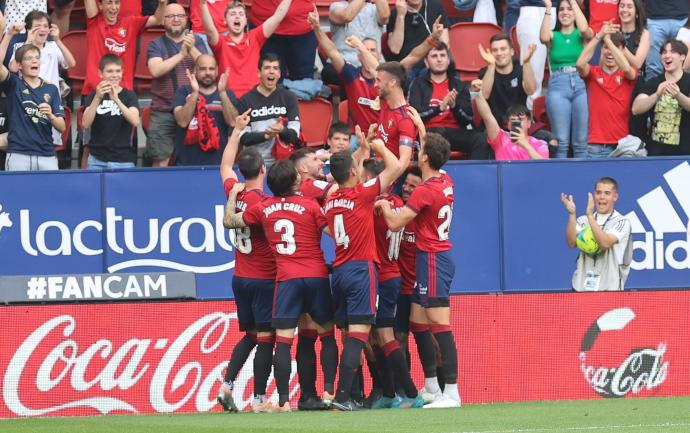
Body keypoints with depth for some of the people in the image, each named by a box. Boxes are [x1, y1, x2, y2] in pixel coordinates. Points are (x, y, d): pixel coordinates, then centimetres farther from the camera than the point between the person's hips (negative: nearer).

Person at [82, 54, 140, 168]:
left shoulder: (129, 96, 3)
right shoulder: (93, 96, 5)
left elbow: (135, 121, -15)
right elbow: (86, 124, -11)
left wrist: (116, 99, -27)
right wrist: (97, 98, -25)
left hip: (123, 161, -1)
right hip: (97, 160, 1)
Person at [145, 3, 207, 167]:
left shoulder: (196, 41, 10)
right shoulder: (156, 45, 4)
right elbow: (155, 70, -14)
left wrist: (192, 50, -18)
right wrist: (181, 54, -18)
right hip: (163, 112, -2)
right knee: (160, 162, -5)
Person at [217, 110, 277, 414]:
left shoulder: (234, 194, 2)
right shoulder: (264, 203, -16)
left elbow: (225, 166, 20)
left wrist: (237, 130, 24)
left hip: (240, 278, 7)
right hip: (264, 280, -7)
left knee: (249, 335, 19)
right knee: (266, 338, -1)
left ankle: (227, 385, 6)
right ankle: (259, 400, -2)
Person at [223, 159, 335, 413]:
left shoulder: (262, 209, 5)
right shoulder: (309, 206, -3)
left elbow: (228, 221, 18)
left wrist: (233, 194, 32)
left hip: (286, 279, 1)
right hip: (316, 276, -1)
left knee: (283, 341, -3)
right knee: (326, 332, 14)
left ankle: (283, 402, -11)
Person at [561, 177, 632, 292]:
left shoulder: (622, 222, 0)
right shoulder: (583, 220, 11)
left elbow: (605, 243, -17)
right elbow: (572, 243, -5)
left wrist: (590, 215, -24)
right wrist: (571, 214, -16)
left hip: (609, 288, -3)